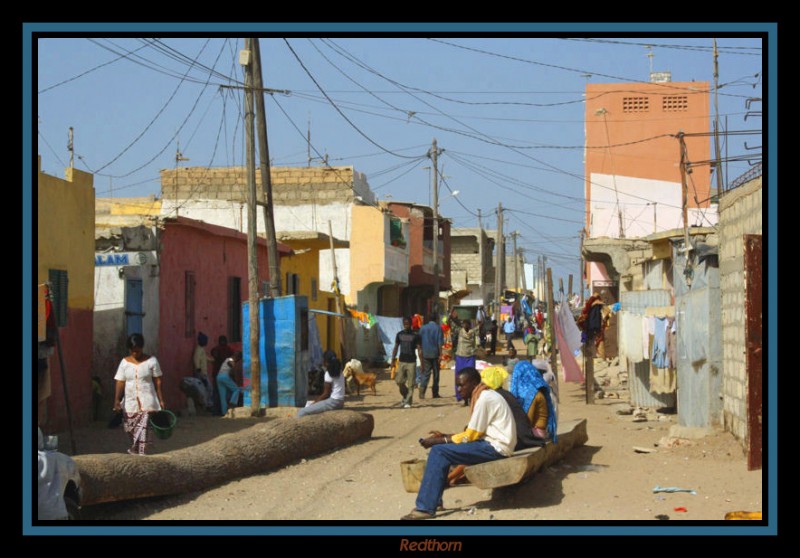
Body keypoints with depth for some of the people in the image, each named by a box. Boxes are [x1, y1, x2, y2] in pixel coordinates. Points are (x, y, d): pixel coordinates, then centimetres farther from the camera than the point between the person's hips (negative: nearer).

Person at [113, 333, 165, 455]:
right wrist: (117, 400, -10)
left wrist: (161, 401, 0)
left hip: (147, 403, -3)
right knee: (130, 429, 6)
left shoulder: (151, 361, -1)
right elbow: (120, 382, 1)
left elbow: (157, 382, 2)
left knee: (143, 431, -11)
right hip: (131, 403, 3)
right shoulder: (125, 362, 5)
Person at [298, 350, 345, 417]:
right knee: (309, 404, 27)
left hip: (333, 402, -10)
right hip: (339, 401, 10)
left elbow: (326, 393, -12)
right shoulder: (338, 371, 14)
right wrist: (317, 400, 14)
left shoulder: (329, 373, -13)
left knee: (301, 412, -14)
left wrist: (315, 402, 0)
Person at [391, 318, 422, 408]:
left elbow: (419, 349, -2)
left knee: (410, 384, -3)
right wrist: (393, 359, 3)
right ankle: (405, 396, 20)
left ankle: (408, 402, 3)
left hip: (411, 362, -3)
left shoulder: (415, 335, -2)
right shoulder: (399, 334, 8)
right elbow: (396, 347, 13)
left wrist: (422, 362, -7)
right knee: (399, 381, -4)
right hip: (401, 361, 3)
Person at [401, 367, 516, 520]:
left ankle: (426, 508, -16)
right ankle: (434, 500, 9)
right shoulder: (483, 395, 16)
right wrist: (444, 436, 6)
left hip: (496, 447, -10)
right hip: (491, 443, 10)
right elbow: (472, 433, 15)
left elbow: (470, 436, -15)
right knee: (441, 449, 10)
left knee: (439, 452, -16)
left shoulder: (484, 398, -15)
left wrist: (438, 441, -10)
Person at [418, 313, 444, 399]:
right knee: (436, 373, 9)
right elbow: (440, 343, -8)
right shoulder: (438, 328, -4)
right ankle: (435, 393, 12)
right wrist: (440, 355, -4)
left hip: (425, 354, 2)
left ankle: (422, 391, -19)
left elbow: (419, 342, 5)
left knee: (425, 373, 1)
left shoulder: (423, 328, 3)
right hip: (435, 354, -2)